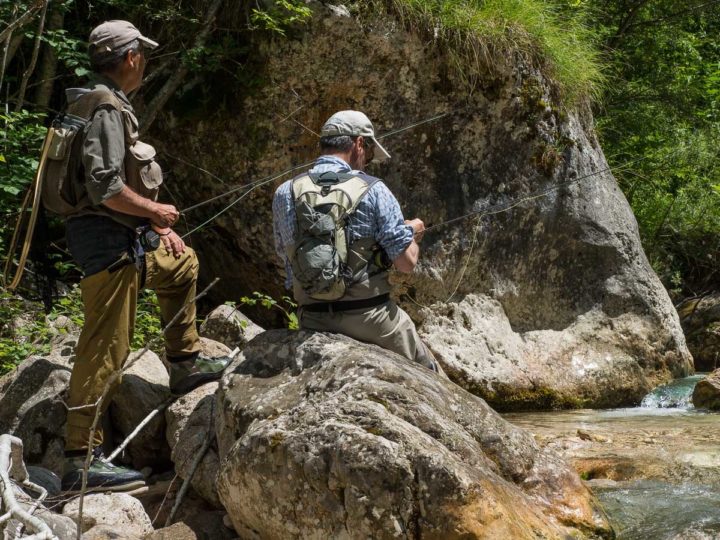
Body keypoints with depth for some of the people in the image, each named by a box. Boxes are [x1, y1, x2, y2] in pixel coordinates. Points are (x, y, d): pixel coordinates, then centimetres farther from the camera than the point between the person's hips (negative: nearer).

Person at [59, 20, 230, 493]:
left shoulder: (111, 106, 16)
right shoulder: (107, 109, -16)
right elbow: (105, 187, -26)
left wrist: (158, 226, 15)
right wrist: (156, 211, -12)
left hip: (127, 238, 11)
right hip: (108, 241, -11)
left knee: (183, 264, 31)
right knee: (106, 348, -9)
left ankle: (185, 364, 37)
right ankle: (82, 460, -7)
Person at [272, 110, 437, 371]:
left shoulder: (285, 193, 2)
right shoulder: (372, 190, -8)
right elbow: (406, 263, -7)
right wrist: (412, 233, 16)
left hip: (313, 321, 3)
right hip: (369, 317, -3)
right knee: (426, 373, 21)